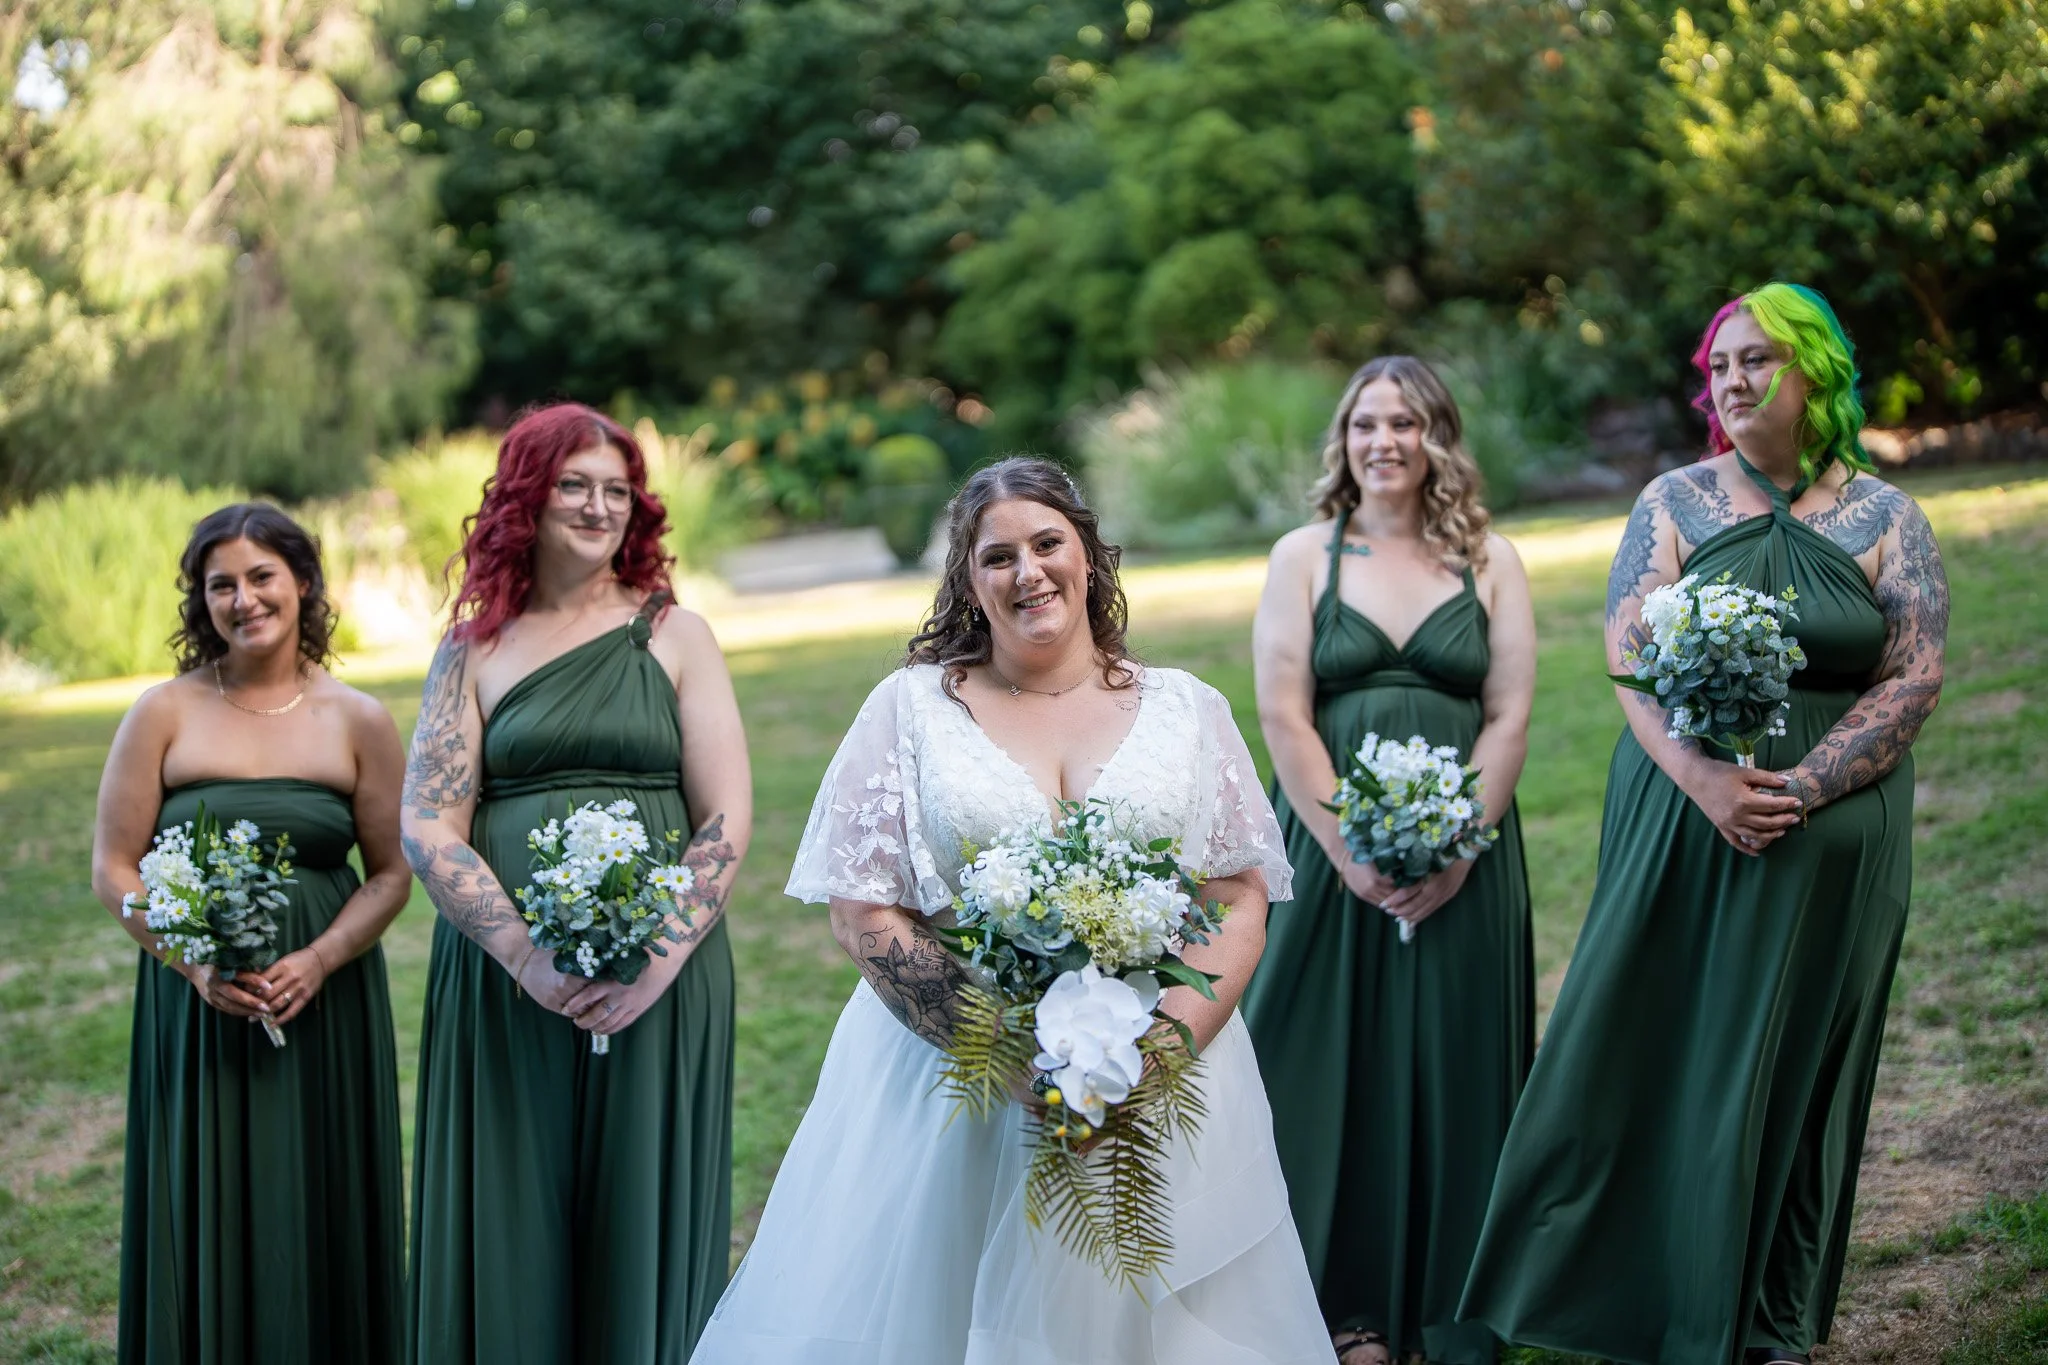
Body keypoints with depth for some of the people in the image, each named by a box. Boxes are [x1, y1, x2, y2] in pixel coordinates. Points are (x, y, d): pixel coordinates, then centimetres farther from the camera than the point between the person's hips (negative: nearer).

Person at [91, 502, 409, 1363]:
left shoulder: (358, 722, 3)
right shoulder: (165, 714, 1)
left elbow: (391, 873, 3)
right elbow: (114, 869, -1)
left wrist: (319, 960, -13)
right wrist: (197, 963, -15)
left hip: (326, 1004, 1)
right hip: (194, 1002, 0)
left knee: (320, 1218, 5)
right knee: (208, 1220, 3)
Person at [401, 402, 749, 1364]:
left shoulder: (675, 638, 7)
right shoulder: (473, 652, 8)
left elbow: (727, 822, 1)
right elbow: (425, 826, 0)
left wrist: (659, 958, -14)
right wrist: (527, 956, -14)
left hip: (659, 987, 0)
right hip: (504, 986, 1)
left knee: (641, 1228, 5)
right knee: (510, 1235, 4)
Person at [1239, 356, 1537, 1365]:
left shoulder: (1489, 563, 6)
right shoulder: (1304, 557, 4)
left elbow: (1510, 717, -1)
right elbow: (1284, 719, -4)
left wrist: (1455, 850, -12)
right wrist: (1354, 855, -13)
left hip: (1462, 857, 1)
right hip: (1330, 853, -1)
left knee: (1456, 1069, 5)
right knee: (1337, 1069, 3)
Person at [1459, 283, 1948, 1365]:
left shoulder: (1883, 520, 1)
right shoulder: (1677, 503, 2)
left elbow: (1914, 678, -4)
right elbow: (1629, 656, -5)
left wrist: (1800, 788, -16)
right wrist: (1705, 779, -20)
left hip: (1831, 836, 0)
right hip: (1679, 819, 0)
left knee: (1796, 1065, 6)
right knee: (1661, 1054, 1)